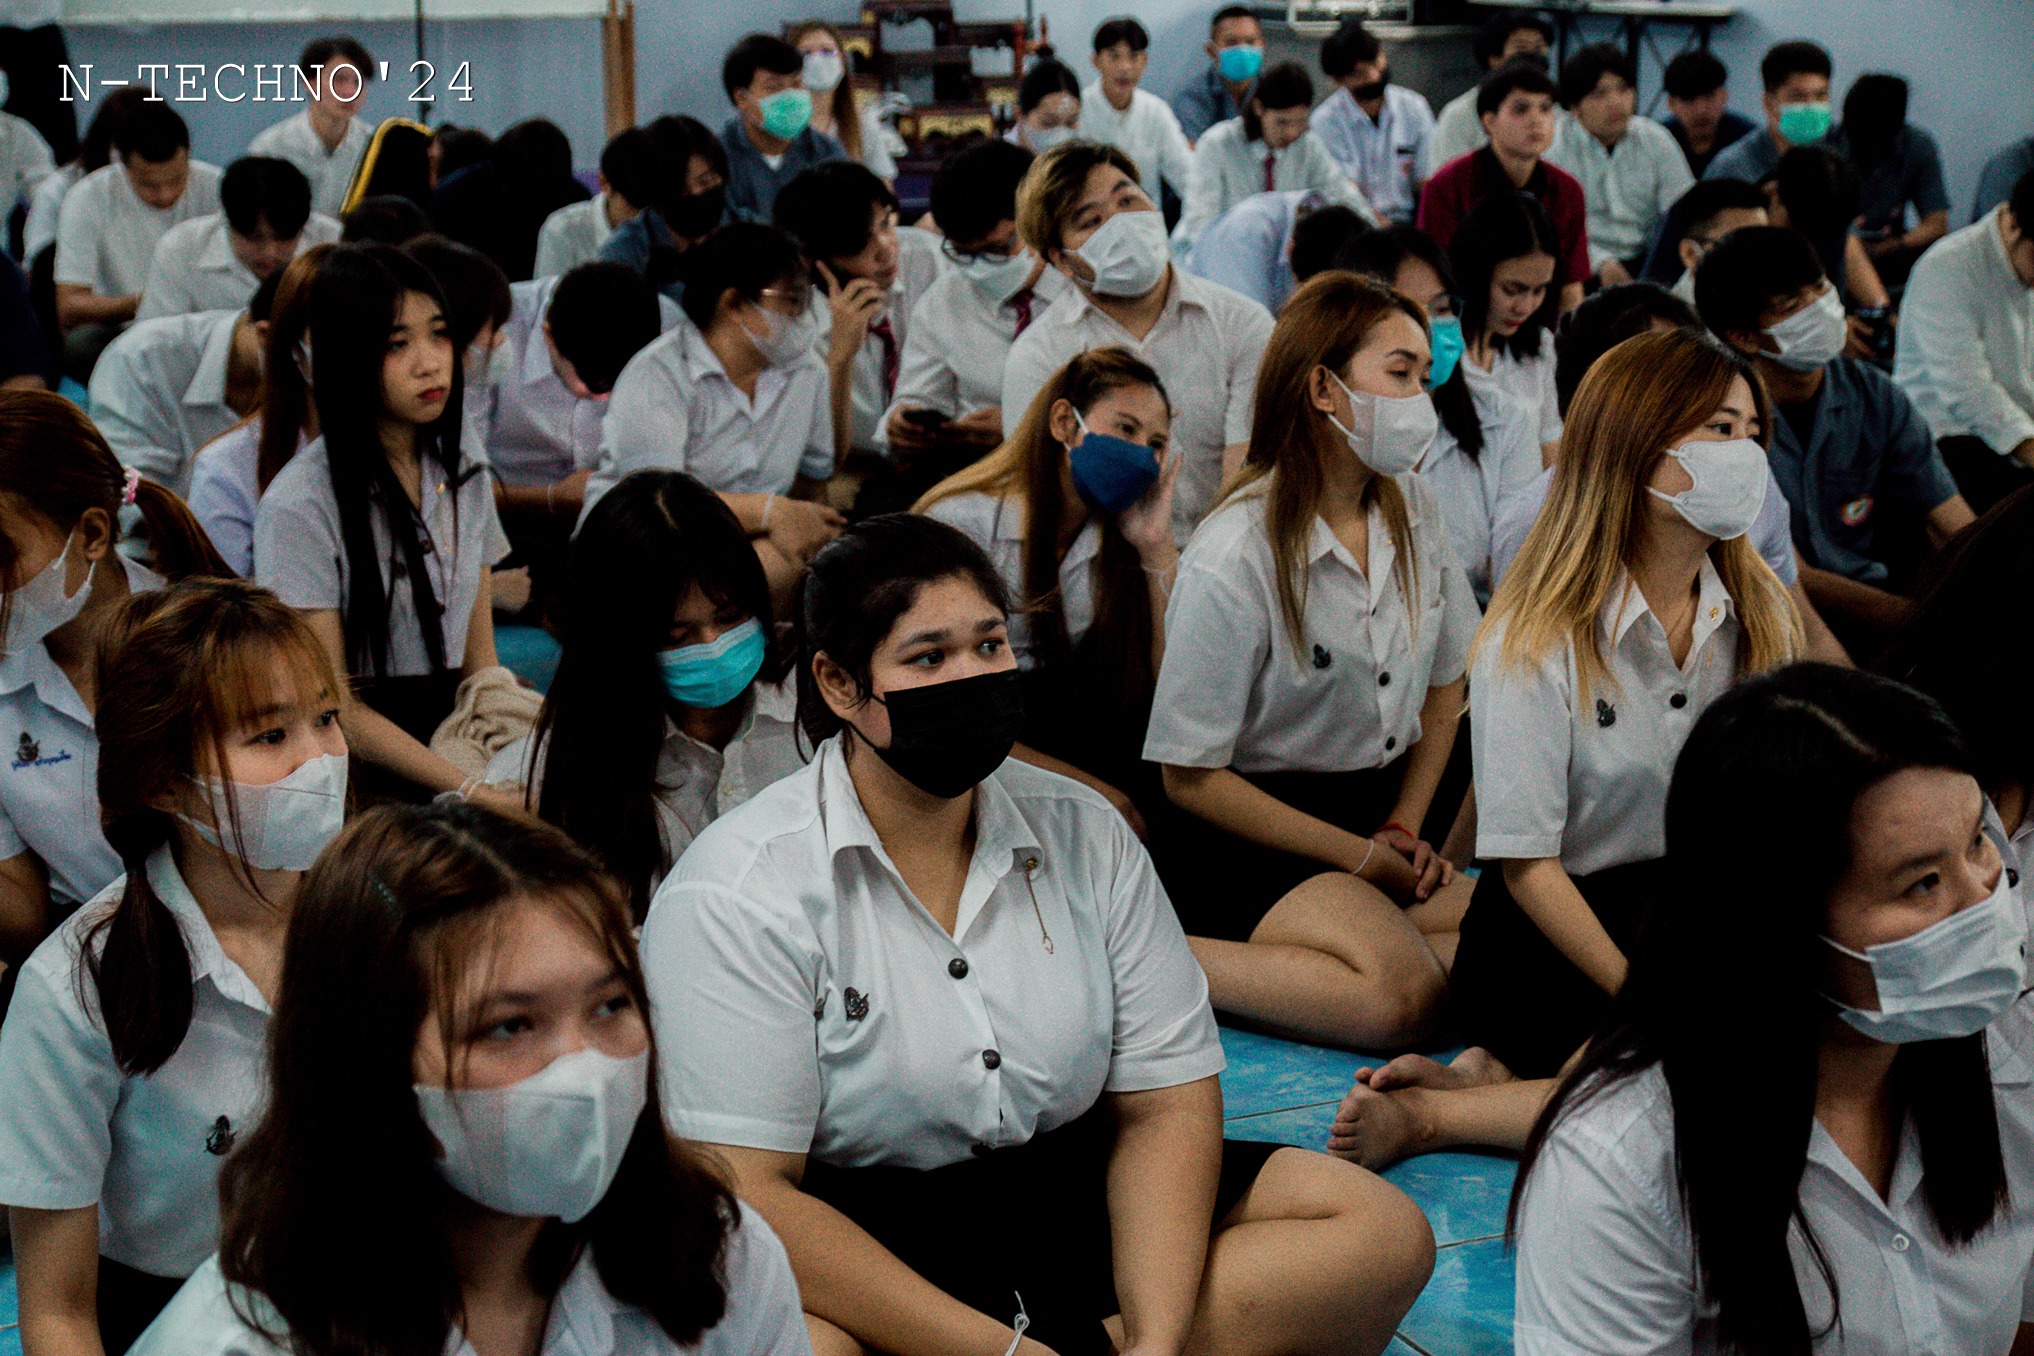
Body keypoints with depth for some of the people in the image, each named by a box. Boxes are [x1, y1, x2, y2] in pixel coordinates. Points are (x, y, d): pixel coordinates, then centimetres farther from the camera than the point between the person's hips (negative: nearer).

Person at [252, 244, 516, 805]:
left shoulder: (465, 475, 12)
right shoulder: (299, 506, -9)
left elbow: (481, 665, 12)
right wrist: (472, 791, -20)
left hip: (457, 748, 6)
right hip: (364, 779, -6)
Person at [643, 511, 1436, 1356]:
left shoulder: (1084, 835, 4)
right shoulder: (735, 894, -12)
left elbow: (1165, 1108, 2)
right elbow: (746, 1189, -18)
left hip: (1065, 1201, 5)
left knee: (1384, 1234, -9)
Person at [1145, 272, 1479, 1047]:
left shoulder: (1412, 507, 6)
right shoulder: (1235, 558, -15)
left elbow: (1445, 682, 18)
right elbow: (1191, 776, -12)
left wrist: (1406, 828, 3)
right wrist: (1361, 858, -10)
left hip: (1384, 814, 7)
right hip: (1259, 839, -7)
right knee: (1403, 995, -32)